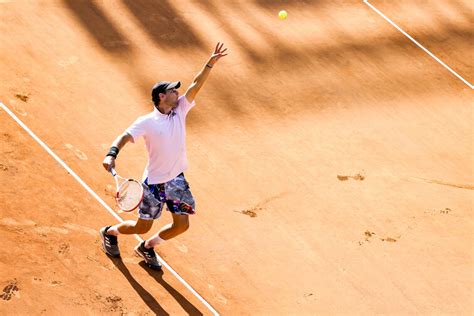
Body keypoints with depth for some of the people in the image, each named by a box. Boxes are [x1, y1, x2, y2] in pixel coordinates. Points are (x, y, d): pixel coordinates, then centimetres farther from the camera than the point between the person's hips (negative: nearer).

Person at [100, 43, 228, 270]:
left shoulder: (180, 112, 0)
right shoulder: (147, 122, -13)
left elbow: (196, 85, -6)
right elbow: (124, 137, -21)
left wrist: (211, 62, -16)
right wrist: (112, 154, -40)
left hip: (177, 179, 5)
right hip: (154, 182, -5)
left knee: (182, 225, 2)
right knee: (143, 227, 6)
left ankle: (147, 247, 26)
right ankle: (110, 232, 37)